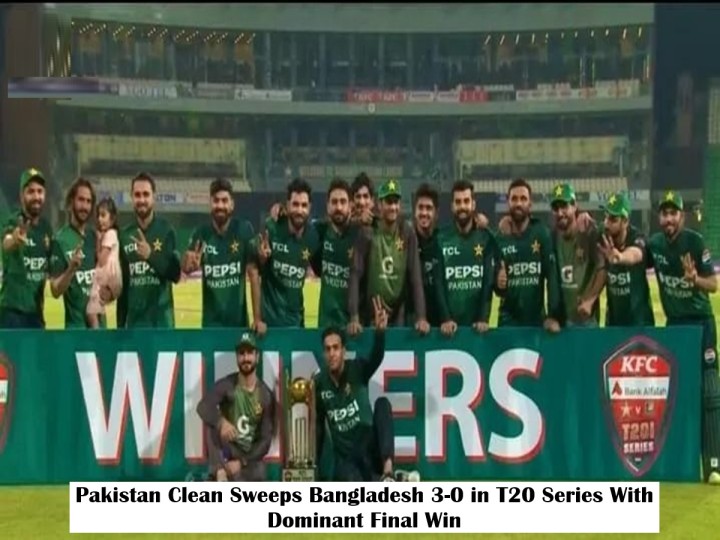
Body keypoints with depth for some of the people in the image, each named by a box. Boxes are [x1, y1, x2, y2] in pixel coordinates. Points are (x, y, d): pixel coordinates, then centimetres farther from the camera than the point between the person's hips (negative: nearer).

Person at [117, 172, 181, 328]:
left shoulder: (166, 231, -4)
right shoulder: (124, 235, 7)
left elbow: (175, 273, -11)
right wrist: (120, 325, 12)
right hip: (133, 321, 3)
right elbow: (122, 285, 12)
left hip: (161, 321, -3)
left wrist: (151, 255, -27)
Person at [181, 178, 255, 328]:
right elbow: (186, 266, -13)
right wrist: (190, 264, -39)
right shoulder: (201, 233, -1)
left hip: (238, 318, -1)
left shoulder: (244, 229, -7)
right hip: (211, 319, 1)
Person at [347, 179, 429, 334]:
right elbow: (355, 275, -13)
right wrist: (354, 317, -22)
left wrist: (421, 317, -16)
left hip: (399, 314, 2)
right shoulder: (367, 233, -8)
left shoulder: (408, 234, -3)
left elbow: (415, 276, -6)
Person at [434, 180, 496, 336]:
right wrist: (445, 318, -15)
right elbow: (438, 283, -3)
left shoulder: (486, 239, 4)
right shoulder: (441, 239, 2)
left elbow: (489, 281, -2)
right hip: (450, 323, 0)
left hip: (477, 322, 1)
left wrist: (484, 318, -14)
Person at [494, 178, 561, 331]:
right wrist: (498, 284, -20)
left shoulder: (542, 234, -5)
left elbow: (552, 275, -11)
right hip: (508, 318, 2)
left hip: (537, 318, -1)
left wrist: (553, 315, -19)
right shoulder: (500, 238, 2)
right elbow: (493, 277, 4)